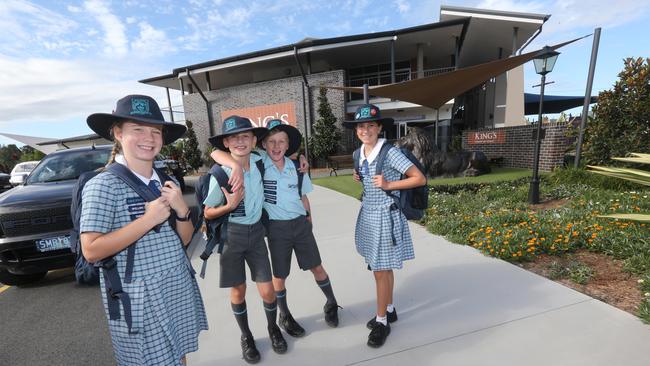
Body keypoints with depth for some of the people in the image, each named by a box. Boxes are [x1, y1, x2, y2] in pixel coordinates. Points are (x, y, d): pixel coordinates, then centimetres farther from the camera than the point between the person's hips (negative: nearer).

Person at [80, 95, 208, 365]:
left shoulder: (166, 182, 3)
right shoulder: (102, 185, -13)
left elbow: (184, 240, 5)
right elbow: (91, 251, -18)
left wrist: (181, 210, -13)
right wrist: (149, 219, -23)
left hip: (179, 288, 5)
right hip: (138, 299, -5)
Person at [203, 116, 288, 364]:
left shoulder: (259, 163, -6)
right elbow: (208, 214, -6)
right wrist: (230, 205, -24)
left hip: (256, 233, 2)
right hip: (231, 236, -2)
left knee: (267, 290, 3)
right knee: (238, 291, 11)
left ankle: (273, 328, 35)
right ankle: (246, 336, 39)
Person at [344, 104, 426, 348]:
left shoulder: (390, 152, -16)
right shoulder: (360, 153, 4)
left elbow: (420, 179, -14)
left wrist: (389, 185, -19)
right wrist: (360, 179, 3)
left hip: (385, 215, -6)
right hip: (368, 214, 7)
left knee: (381, 271, 3)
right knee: (383, 268, 18)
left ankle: (382, 322, 22)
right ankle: (389, 310, 37)